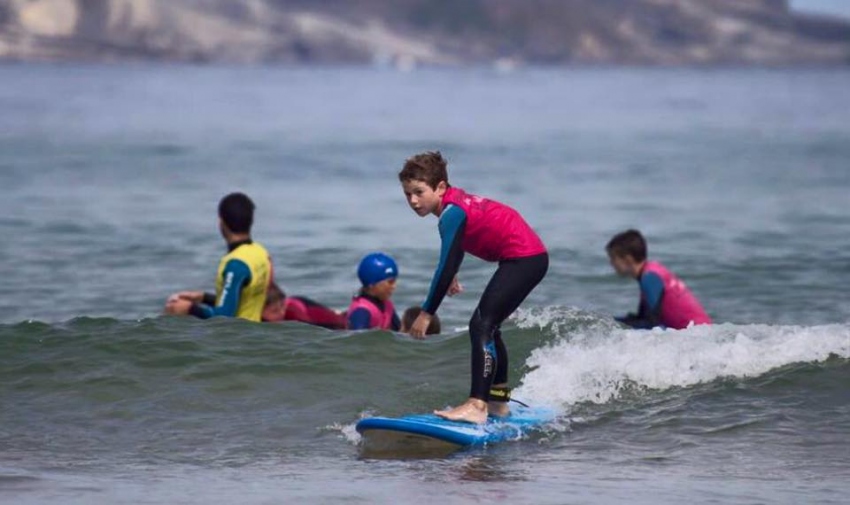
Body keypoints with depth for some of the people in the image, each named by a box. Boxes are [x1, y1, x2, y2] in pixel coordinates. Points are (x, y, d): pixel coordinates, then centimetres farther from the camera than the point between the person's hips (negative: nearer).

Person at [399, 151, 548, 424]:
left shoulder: (452, 213, -18)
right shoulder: (456, 200, 10)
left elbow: (446, 267, -23)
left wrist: (426, 313, -19)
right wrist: (452, 276, 41)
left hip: (523, 258, -11)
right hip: (532, 257, 11)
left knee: (481, 326, -18)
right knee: (487, 326, 21)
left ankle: (476, 406, -28)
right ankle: (498, 401, 31)